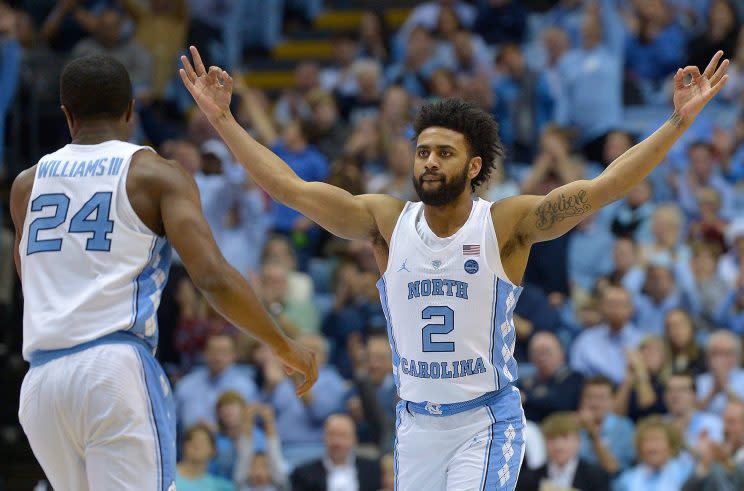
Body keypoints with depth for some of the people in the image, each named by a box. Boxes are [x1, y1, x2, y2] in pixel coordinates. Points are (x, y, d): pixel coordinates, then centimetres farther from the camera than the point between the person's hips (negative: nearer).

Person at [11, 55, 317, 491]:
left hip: (40, 381, 5)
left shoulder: (27, 184, 17)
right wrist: (284, 346, 2)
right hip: (118, 370, -5)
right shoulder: (157, 175, 3)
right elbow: (213, 278, -8)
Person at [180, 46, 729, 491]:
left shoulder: (507, 224, -8)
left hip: (487, 420, -4)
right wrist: (222, 119, -8)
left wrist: (679, 121, -24)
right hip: (416, 420, 4)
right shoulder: (387, 221, 0)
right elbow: (289, 187, -3)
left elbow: (602, 188, -16)